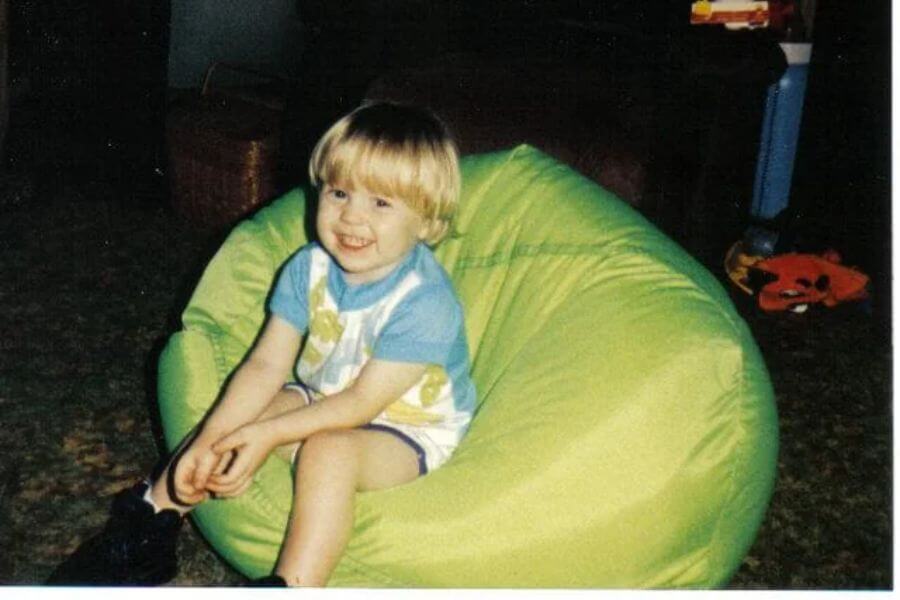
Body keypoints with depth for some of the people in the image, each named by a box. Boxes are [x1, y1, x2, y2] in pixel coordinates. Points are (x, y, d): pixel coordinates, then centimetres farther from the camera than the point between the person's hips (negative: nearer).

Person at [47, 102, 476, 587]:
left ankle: (291, 585, -29)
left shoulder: (425, 302, -26)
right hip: (323, 401, 7)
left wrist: (267, 434, -30)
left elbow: (361, 402, -26)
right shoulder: (308, 269, -8)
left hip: (408, 428, -6)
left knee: (327, 449, -33)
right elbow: (266, 365, -10)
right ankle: (153, 519, 5)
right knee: (231, 417, -9)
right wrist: (209, 438, -23)